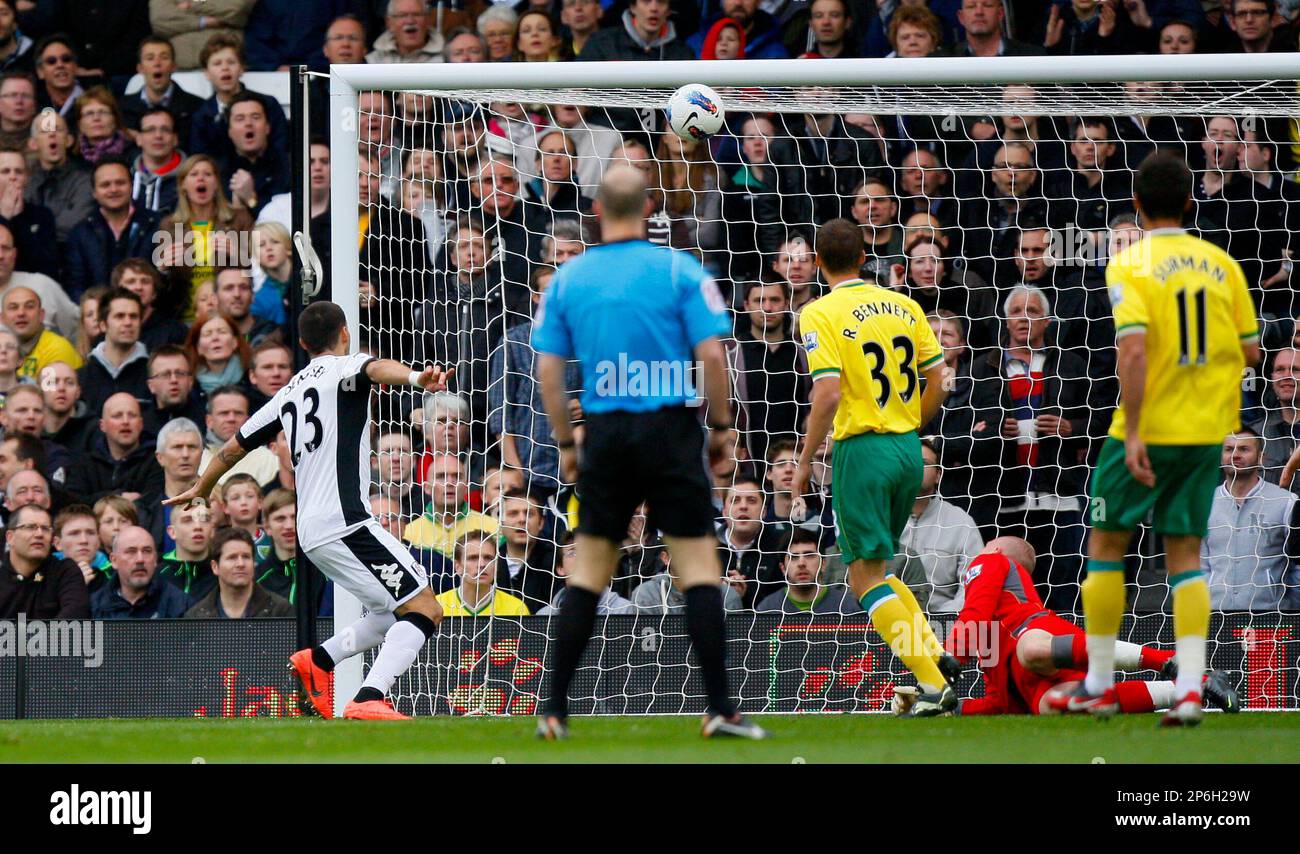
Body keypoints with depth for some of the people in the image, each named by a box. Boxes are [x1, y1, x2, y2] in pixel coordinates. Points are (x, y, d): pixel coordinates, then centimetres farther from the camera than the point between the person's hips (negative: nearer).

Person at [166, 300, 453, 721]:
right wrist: (416, 377, -46)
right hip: (345, 523, -8)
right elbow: (376, 369, -24)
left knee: (400, 614, 19)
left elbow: (237, 443, 33)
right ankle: (369, 699, -30)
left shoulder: (289, 393, 22)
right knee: (424, 608, -14)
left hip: (311, 532, 8)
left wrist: (201, 488, 52)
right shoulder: (343, 367, 1)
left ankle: (319, 660, 13)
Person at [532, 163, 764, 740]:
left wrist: (565, 443, 13)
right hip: (670, 428, -3)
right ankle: (719, 707, -6)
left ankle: (555, 709, 6)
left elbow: (547, 369, 4)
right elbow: (711, 353, -9)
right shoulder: (679, 270, -3)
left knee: (589, 569, 9)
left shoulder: (568, 278, 5)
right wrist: (721, 425, 4)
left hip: (605, 433, 3)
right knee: (698, 566, 0)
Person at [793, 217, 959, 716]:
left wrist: (805, 462, -9)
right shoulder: (902, 306, 9)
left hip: (861, 448, -6)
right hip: (908, 448, 6)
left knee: (866, 577, -1)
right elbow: (938, 380, 9)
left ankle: (934, 684, -10)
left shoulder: (821, 314, -9)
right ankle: (936, 654, 8)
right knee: (874, 567, 22)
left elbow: (828, 394, -18)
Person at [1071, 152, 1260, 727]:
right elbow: (1250, 350, 6)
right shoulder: (1221, 265, 4)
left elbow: (1134, 350, -21)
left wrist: (1132, 432, -20)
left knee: (1106, 543, 11)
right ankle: (1189, 688, -6)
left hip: (1148, 427, -4)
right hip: (1206, 431, 4)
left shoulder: (1130, 267, -10)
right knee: (1185, 553, 8)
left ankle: (1099, 683, 15)